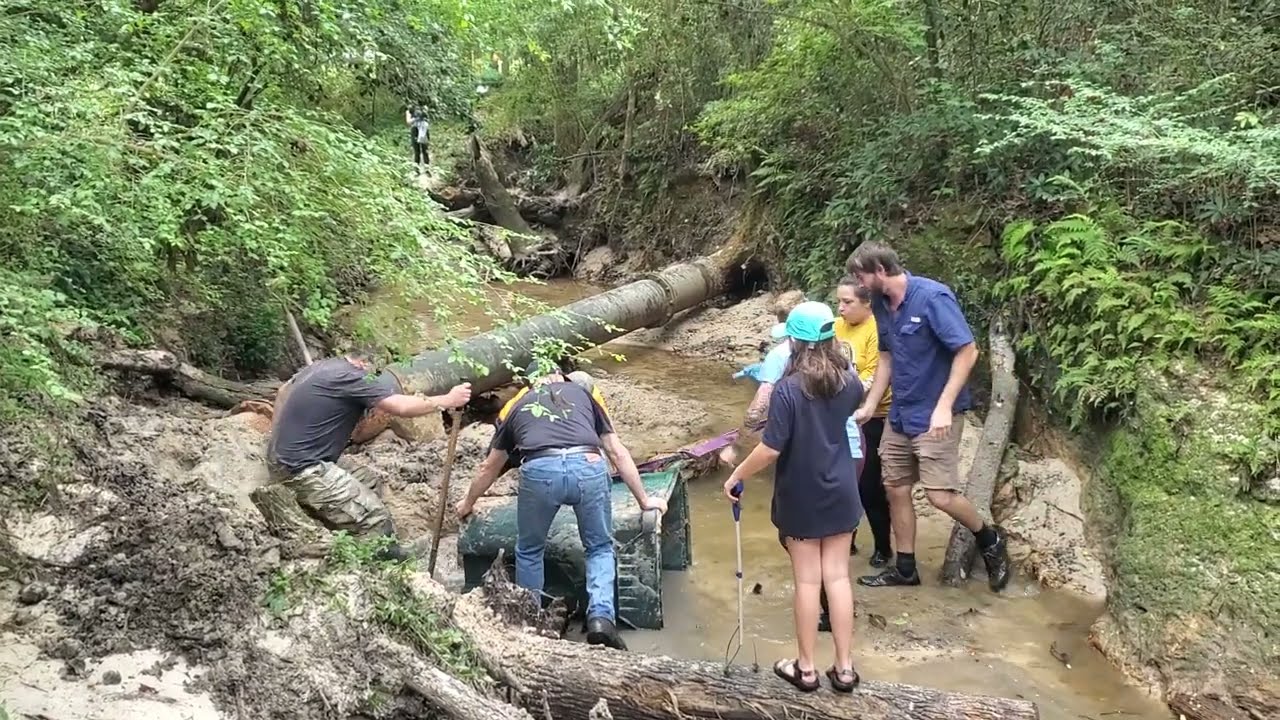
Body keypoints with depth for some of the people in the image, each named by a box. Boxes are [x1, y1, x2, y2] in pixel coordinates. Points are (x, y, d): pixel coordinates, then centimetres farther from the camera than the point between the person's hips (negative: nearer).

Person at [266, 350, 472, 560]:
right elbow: (401, 407, -21)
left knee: (367, 491, 11)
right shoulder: (349, 376, -17)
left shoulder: (321, 366, 12)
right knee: (374, 522, -14)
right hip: (300, 468, -11)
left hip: (290, 456, 11)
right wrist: (447, 400, -11)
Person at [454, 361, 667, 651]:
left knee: (529, 551, 24)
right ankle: (601, 617, 3)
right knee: (600, 547, 21)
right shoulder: (582, 394, 31)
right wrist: (644, 500, 39)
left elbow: (489, 468, 43)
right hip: (588, 467, 0)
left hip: (539, 471, 0)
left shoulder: (519, 407, 32)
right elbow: (619, 453, 31)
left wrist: (468, 503, 60)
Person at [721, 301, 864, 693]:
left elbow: (771, 449, -21)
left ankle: (806, 668, 18)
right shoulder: (848, 381, -3)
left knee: (807, 580, 6)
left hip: (801, 497, -4)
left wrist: (736, 476, -8)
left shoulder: (788, 389, -20)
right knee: (838, 576, 9)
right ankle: (844, 667, 16)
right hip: (840, 492, 4)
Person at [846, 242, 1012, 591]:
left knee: (941, 495, -10)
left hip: (935, 416, -8)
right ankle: (905, 568, 23)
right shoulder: (881, 304, 3)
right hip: (900, 414, 8)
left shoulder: (932, 297, -20)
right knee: (895, 489, 10)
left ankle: (991, 541, 17)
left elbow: (968, 351, -20)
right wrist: (869, 407, 9)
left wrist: (944, 406, -25)